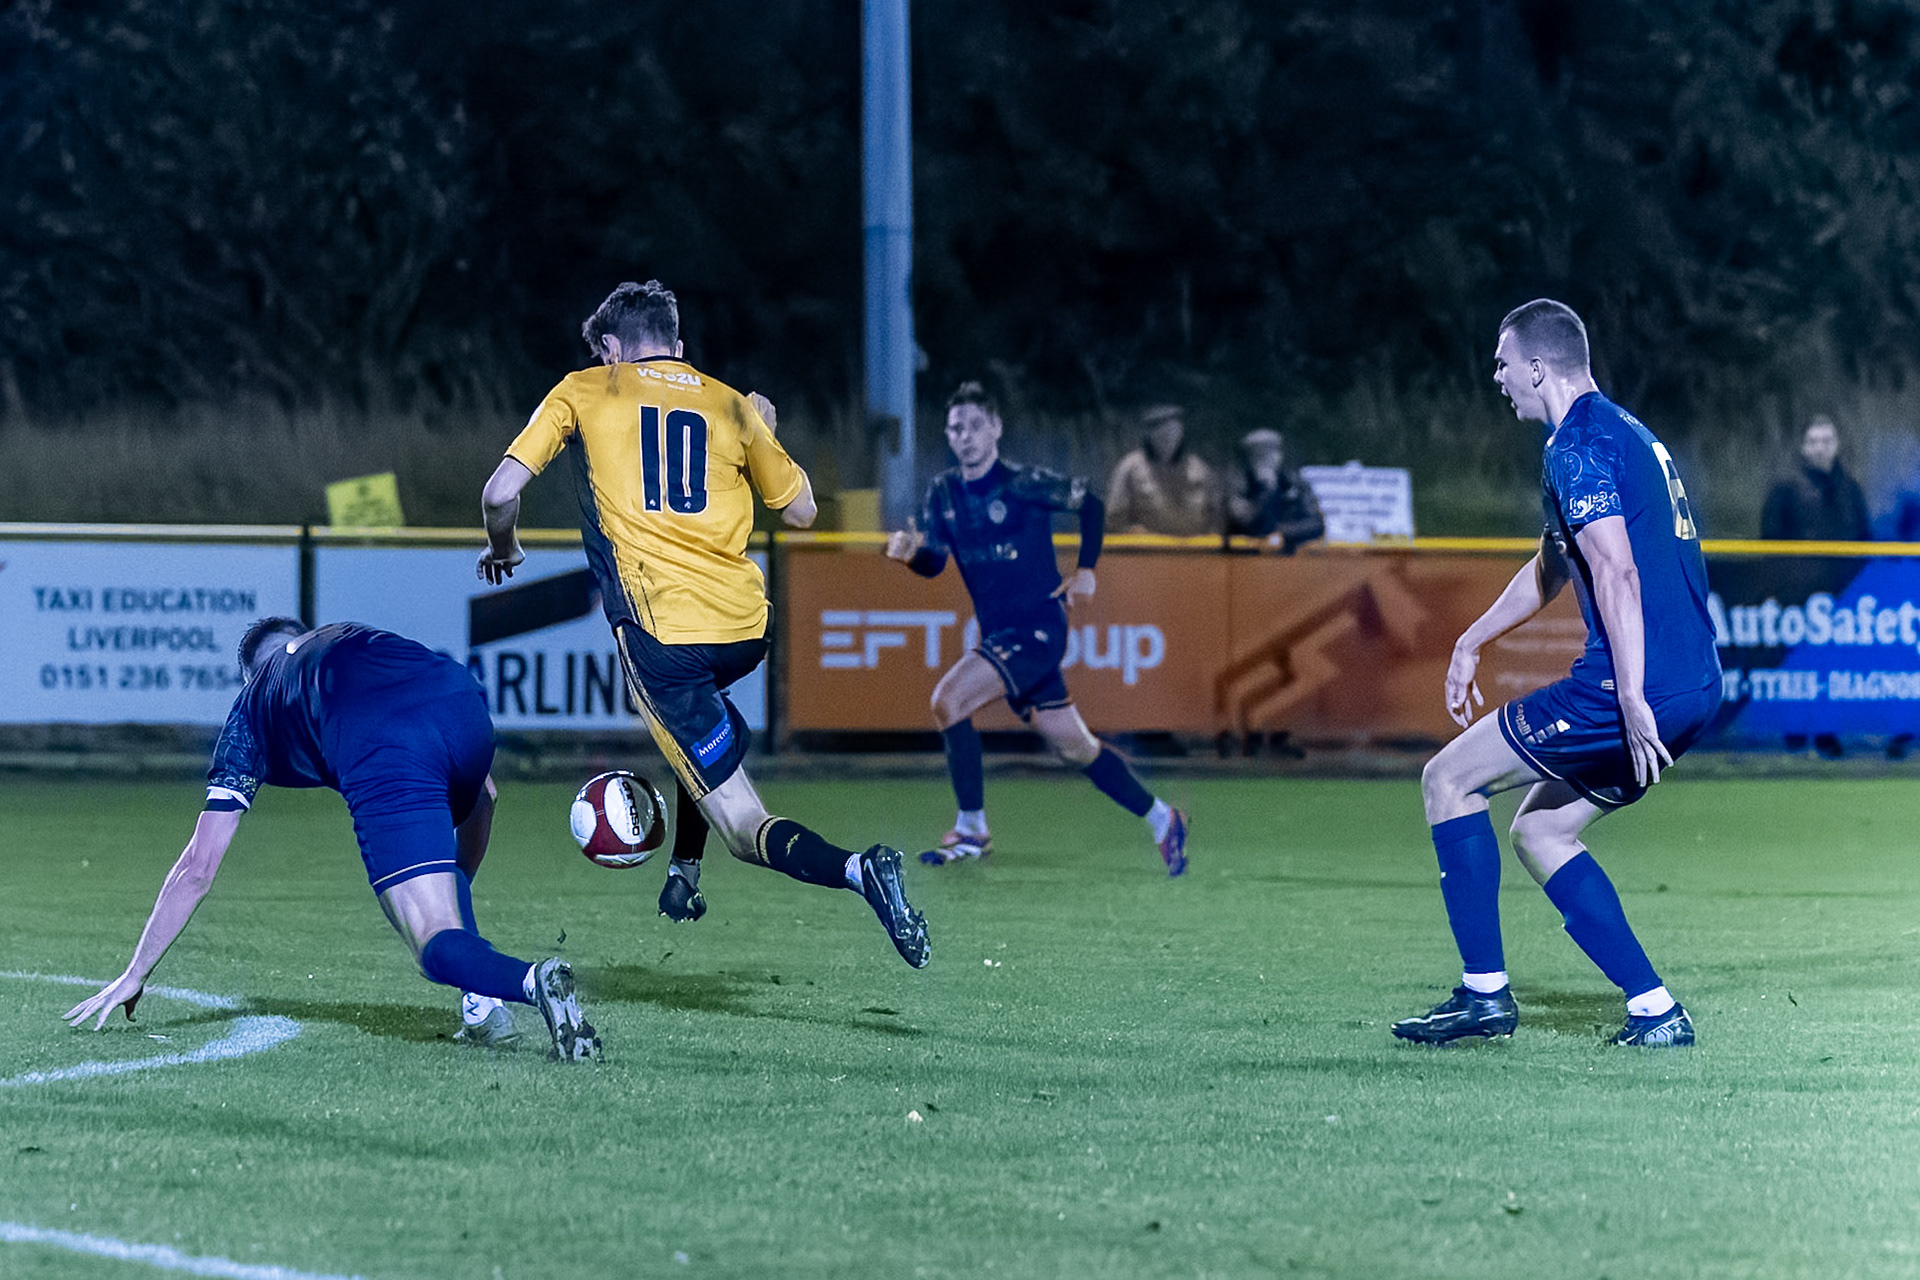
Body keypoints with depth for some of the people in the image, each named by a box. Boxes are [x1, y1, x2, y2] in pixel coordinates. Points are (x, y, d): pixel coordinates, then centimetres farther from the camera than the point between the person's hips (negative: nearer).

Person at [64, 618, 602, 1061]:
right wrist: (456, 885, 52)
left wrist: (133, 976, 40)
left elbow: (197, 870, 33)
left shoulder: (251, 708, 34)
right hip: (463, 707, 4)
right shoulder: (353, 638, 43)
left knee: (438, 947, -2)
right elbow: (483, 793, 41)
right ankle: (483, 1007, 22)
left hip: (380, 756, -4)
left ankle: (533, 982, -34)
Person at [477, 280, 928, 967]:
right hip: (747, 626, 4)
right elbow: (801, 509, 21)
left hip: (662, 630, -4)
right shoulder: (732, 405, 14)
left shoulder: (583, 392, 8)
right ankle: (682, 879, 36)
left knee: (746, 831, -6)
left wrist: (503, 548, 23)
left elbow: (501, 492, 1)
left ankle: (856, 871, -33)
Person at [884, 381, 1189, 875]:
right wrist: (910, 553, -14)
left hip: (1038, 627, -7)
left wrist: (1085, 570, -4)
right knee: (1073, 746, 11)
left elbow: (1090, 504, 1)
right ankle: (1160, 819, 27)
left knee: (948, 699, -22)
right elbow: (933, 564, 7)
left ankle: (972, 830, -11)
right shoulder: (943, 492, 7)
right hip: (998, 633, 7)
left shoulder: (1022, 484, -11)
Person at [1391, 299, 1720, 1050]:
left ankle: (1485, 992, 2)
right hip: (1693, 688, 10)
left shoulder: (1580, 445, -11)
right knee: (1539, 831, 19)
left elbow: (1617, 573, -23)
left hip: (1635, 687, -10)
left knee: (1448, 780, 2)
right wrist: (1473, 641, 39)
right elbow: (1553, 565, 34)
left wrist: (1633, 701, -28)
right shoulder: (1624, 433, 22)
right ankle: (1655, 1010, 11)